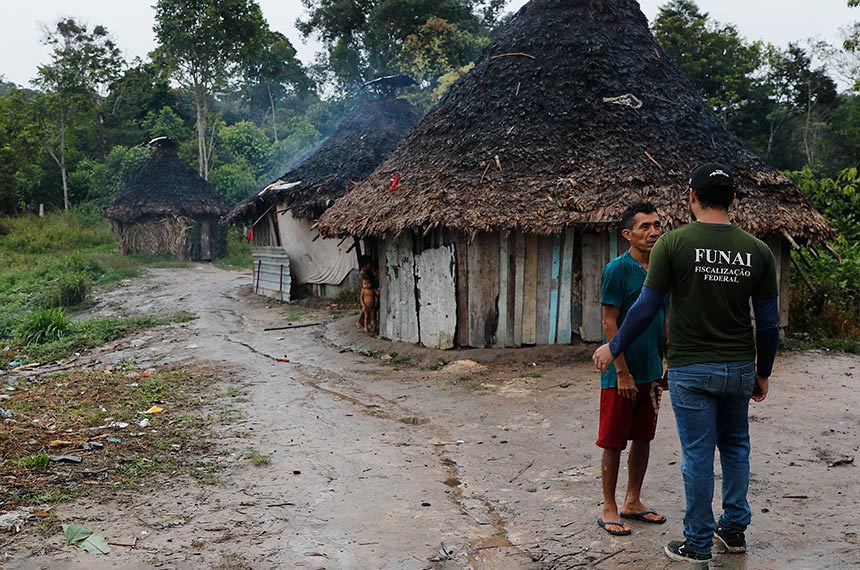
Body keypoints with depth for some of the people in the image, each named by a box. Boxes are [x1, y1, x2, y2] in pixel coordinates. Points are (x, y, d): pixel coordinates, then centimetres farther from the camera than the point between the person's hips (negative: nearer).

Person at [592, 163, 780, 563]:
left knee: (697, 455, 5)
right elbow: (769, 323, 2)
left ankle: (698, 543, 17)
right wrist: (763, 373, 15)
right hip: (740, 367, 4)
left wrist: (614, 348, 3)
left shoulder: (673, 243, -11)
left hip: (691, 369, -3)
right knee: (735, 447, 20)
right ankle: (734, 530, 31)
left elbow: (646, 308, -10)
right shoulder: (757, 251, -1)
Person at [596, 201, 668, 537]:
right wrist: (622, 372, -17)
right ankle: (609, 509, 15)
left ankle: (632, 502, 29)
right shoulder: (618, 269, -13)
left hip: (651, 371, 7)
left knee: (643, 439, 15)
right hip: (621, 374, -7)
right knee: (613, 443, 3)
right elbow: (609, 324, -15)